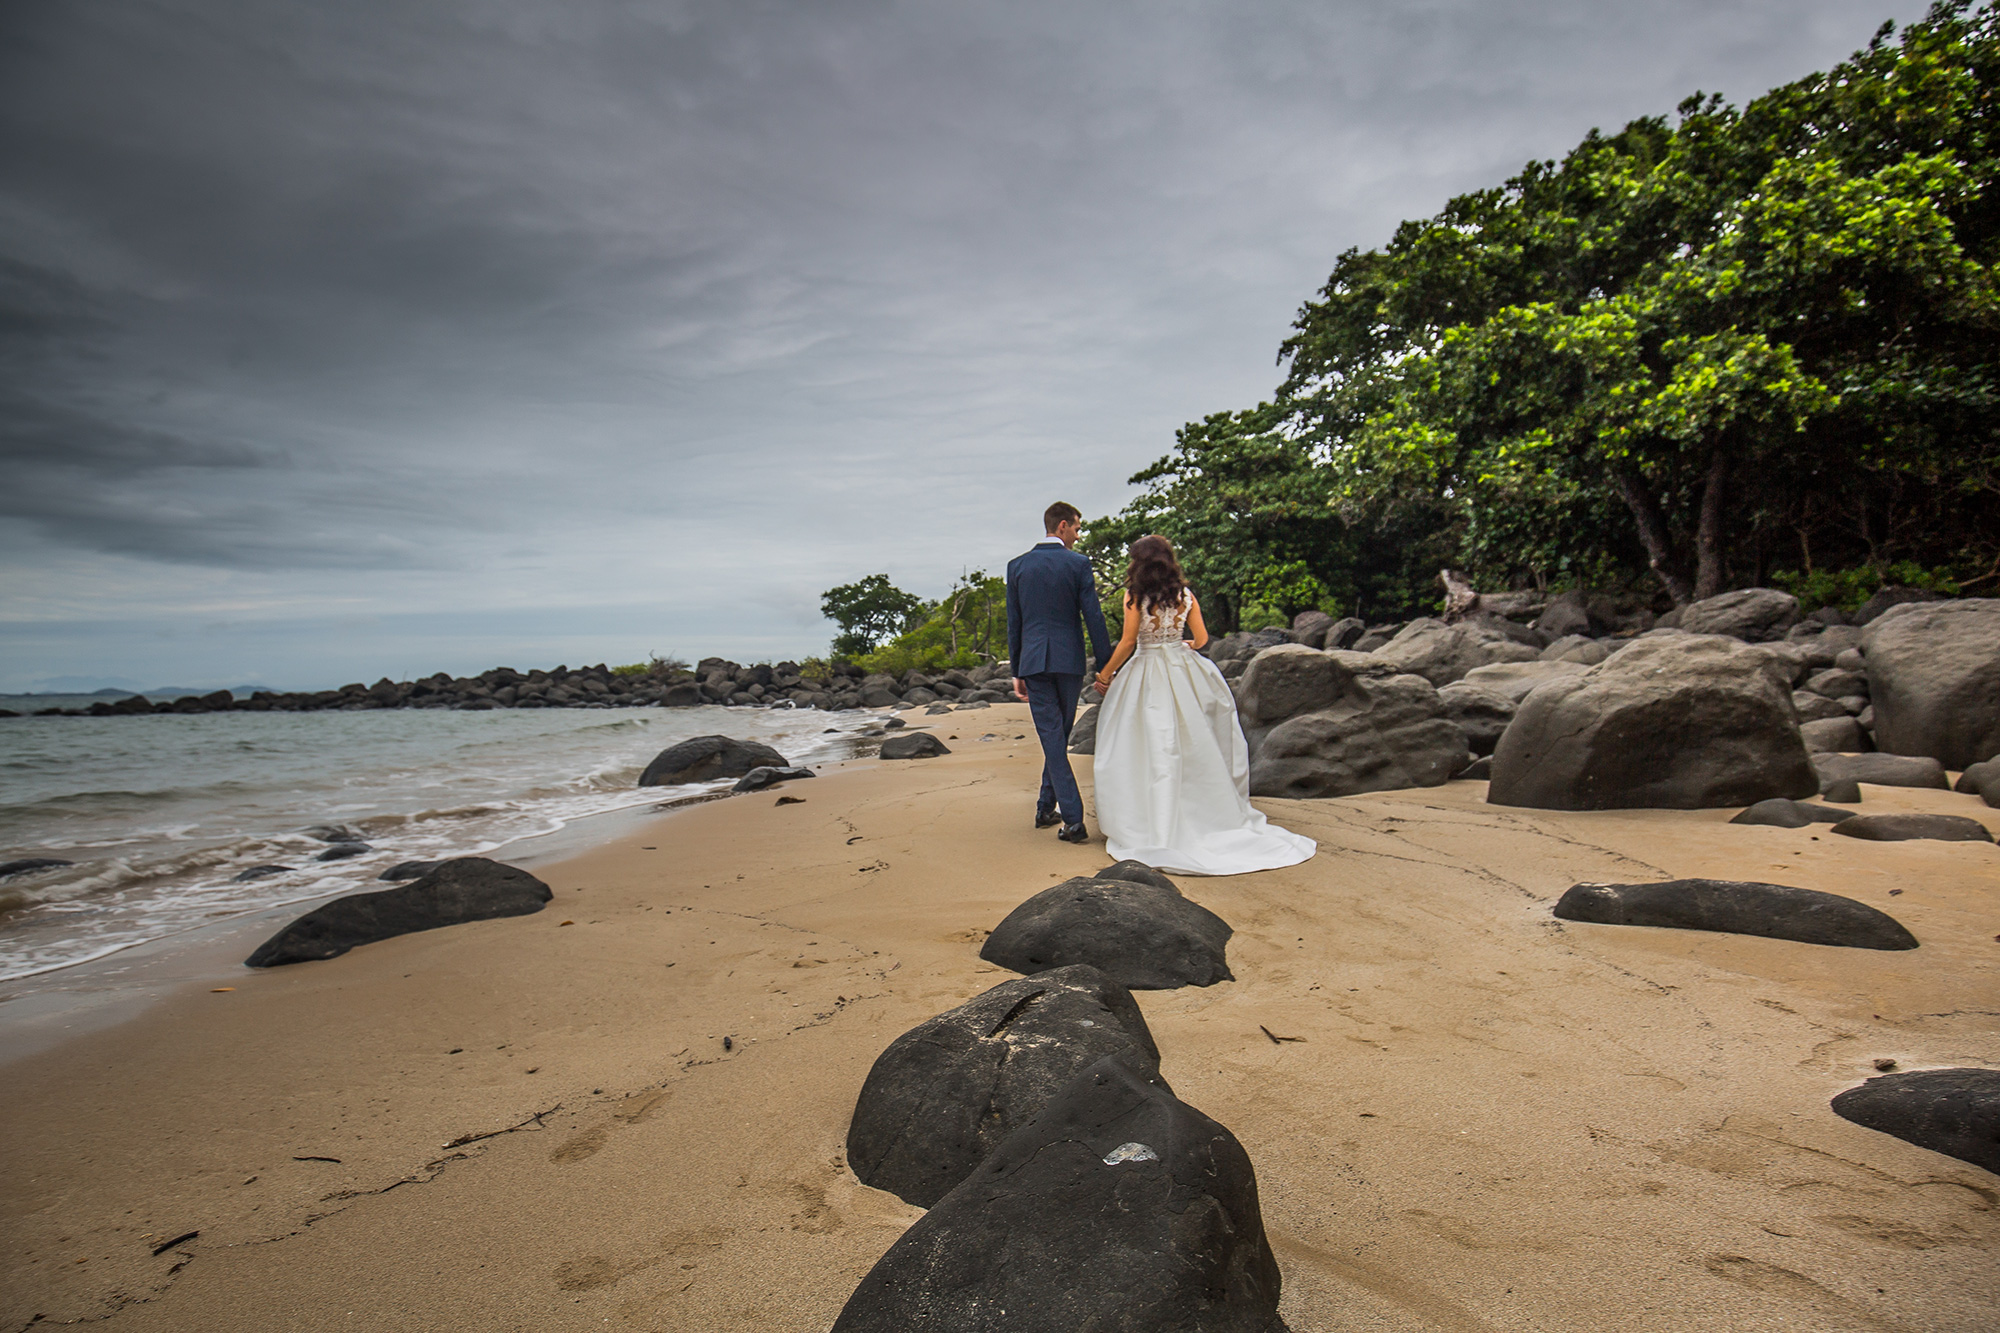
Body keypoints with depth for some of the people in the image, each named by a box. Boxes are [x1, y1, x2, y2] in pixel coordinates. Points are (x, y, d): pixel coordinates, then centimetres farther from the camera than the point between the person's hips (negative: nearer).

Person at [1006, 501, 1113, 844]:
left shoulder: (1017, 566, 4)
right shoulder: (1078, 564, -4)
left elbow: (1013, 623, 7)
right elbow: (1094, 618, -6)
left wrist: (1017, 671, 13)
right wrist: (1105, 668, 0)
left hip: (1033, 661, 1)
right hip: (1069, 661, -1)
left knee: (1051, 737, 1)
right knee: (1059, 735, 15)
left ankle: (1073, 818, -4)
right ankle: (1047, 807, 26)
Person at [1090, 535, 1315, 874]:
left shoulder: (1135, 596, -8)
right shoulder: (1185, 595, 3)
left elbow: (1128, 642, -9)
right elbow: (1202, 638, 7)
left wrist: (1106, 673, 3)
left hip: (1146, 674, -4)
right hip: (1182, 670, 4)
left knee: (1153, 748, 0)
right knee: (1193, 744, 13)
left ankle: (1155, 827, 2)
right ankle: (1216, 816, 20)